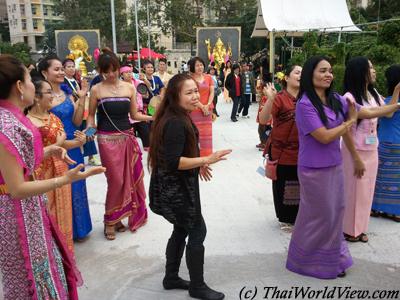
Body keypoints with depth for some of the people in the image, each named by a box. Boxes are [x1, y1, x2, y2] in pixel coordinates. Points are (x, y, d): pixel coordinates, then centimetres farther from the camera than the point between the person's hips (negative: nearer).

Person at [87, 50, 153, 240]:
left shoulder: (129, 87, 4)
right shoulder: (97, 90, -3)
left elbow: (134, 114, 9)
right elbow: (91, 115, 4)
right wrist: (89, 129, -15)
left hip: (128, 138, 4)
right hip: (108, 140, -3)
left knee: (130, 178, 9)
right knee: (116, 180, -3)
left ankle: (118, 217, 30)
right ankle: (110, 221, 18)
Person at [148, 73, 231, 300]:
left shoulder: (179, 118, 8)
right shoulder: (175, 123, -25)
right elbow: (173, 162, -29)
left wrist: (197, 165, 17)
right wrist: (206, 160, -28)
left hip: (177, 186, 10)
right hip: (176, 188, -10)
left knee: (182, 230, 19)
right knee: (198, 232, 1)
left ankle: (171, 278, 35)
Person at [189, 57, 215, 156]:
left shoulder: (208, 77, 10)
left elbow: (212, 93, 5)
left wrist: (207, 105, -9)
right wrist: (201, 106, -14)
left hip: (207, 110, 4)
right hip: (194, 110, -4)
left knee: (206, 133, 8)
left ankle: (206, 155, 18)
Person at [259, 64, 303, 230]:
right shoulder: (279, 98, -12)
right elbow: (263, 120, -23)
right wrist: (270, 99, -34)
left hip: (302, 151, 5)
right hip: (282, 151, -5)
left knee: (299, 185, 16)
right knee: (283, 186, 8)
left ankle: (297, 216, 35)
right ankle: (285, 219, 26)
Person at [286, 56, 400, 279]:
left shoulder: (336, 100, 2)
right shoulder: (305, 104, -19)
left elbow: (369, 113, 9)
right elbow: (325, 137, -22)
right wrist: (350, 122, -8)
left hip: (335, 166, 7)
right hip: (315, 169, -7)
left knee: (335, 212, 17)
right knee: (319, 215, 7)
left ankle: (332, 258, 38)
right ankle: (308, 259, 30)